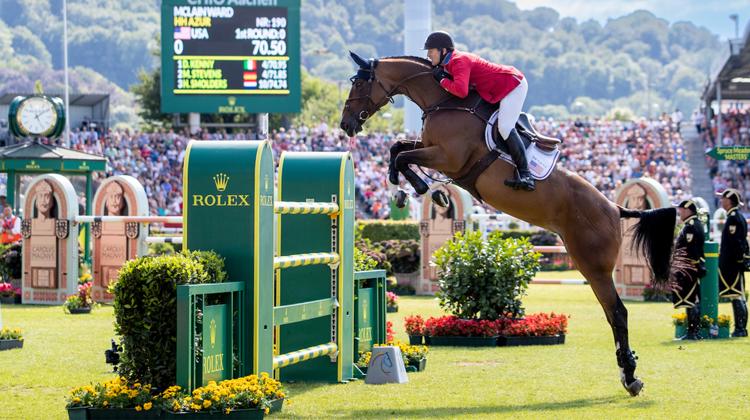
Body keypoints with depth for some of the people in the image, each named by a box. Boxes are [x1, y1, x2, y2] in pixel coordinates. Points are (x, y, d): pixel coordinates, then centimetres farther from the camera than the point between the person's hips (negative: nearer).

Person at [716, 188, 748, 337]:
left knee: (736, 297, -9)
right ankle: (741, 328, 13)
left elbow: (733, 241, -20)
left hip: (731, 264, -10)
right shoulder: (739, 216, 17)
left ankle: (740, 329, -10)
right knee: (738, 297, 11)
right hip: (737, 263, 10)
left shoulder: (733, 218, -15)